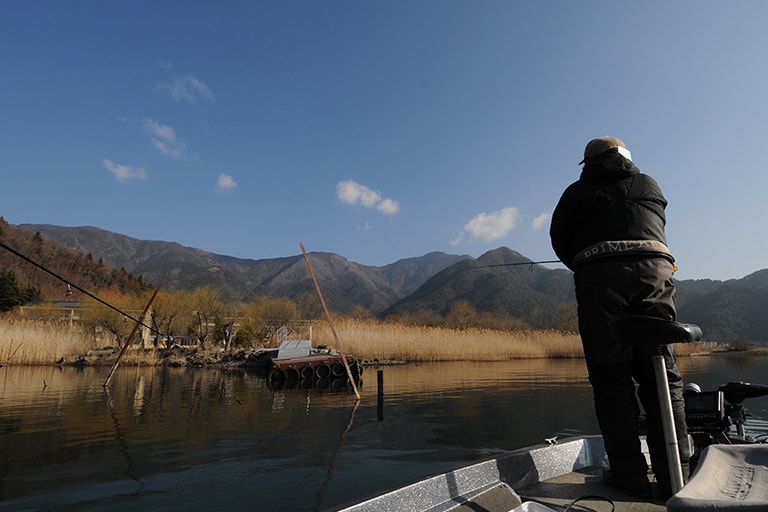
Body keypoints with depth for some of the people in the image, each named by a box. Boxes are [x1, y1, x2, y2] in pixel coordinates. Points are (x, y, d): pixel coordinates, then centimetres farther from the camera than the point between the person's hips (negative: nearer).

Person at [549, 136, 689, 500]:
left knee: (611, 376, -1)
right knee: (662, 375, 5)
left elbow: (560, 241, 12)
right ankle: (674, 476, 5)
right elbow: (655, 233, 26)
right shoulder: (650, 186, 24)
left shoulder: (577, 193, 15)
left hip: (600, 276, -2)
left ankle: (630, 475, 0)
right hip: (654, 272, 3)